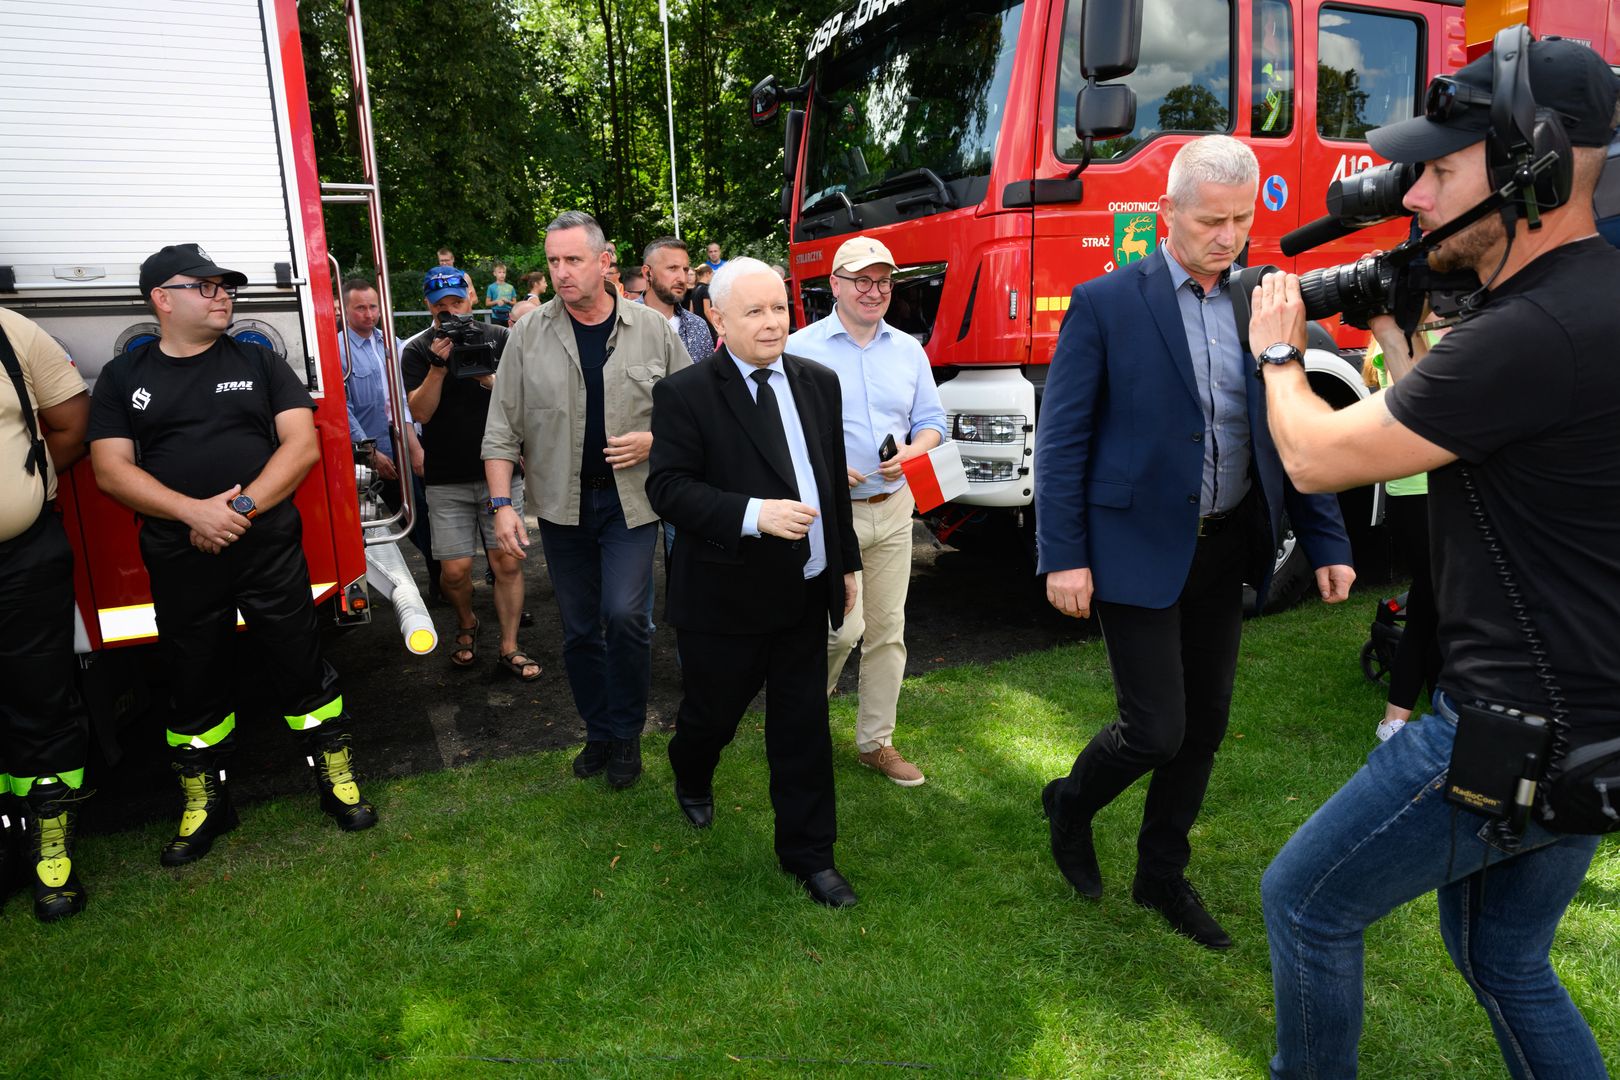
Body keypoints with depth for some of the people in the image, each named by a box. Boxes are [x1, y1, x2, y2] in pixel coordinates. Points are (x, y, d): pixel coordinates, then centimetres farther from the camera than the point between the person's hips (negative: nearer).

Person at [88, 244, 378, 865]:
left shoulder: (259, 362, 5)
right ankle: (204, 802, 29)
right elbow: (111, 470, -2)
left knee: (301, 667, 4)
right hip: (179, 561, 1)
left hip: (270, 551, -1)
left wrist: (243, 507, -16)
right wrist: (194, 512, -17)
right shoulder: (123, 378, 6)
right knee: (194, 682, 12)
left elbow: (303, 444, -4)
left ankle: (336, 774, 20)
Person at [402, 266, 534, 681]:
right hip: (448, 480, 0)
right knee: (455, 569, -2)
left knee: (507, 563, -2)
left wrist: (492, 381, -18)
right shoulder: (418, 351, 4)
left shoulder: (498, 339, 5)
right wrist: (438, 367, -17)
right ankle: (466, 625, 29)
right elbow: (420, 412, -6)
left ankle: (509, 648, 11)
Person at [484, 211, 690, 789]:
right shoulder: (530, 334, 0)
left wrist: (654, 440, -12)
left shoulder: (652, 330, -2)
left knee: (624, 615, -12)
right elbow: (503, 428, 1)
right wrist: (502, 504, -6)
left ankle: (627, 734, 11)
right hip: (561, 504, 2)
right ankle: (599, 733, 29)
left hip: (631, 500, -2)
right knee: (579, 629, 10)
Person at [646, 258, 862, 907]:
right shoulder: (684, 394, -10)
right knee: (712, 713, 16)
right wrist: (755, 514, -28)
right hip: (725, 598, -4)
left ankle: (808, 854, 26)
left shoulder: (818, 383, 7)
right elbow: (668, 488, -17)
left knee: (804, 728, 9)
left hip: (806, 593, 4)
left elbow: (835, 480, 12)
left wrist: (847, 562, 15)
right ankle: (692, 780, 51)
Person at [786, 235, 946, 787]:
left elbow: (932, 423, 13)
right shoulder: (801, 348, -3)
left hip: (894, 508, 5)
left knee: (887, 631, 8)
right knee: (844, 626, -9)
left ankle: (875, 741, 22)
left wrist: (911, 454, -9)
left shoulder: (908, 350, 11)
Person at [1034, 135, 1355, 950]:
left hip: (1225, 548, 6)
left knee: (1204, 725, 13)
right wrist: (1063, 557, -14)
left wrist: (1327, 543, 4)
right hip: (1139, 548, -5)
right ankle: (1071, 803, 29)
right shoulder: (1106, 303, -9)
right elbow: (1061, 439, -10)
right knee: (1156, 730, -4)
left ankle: (1162, 875, 33)